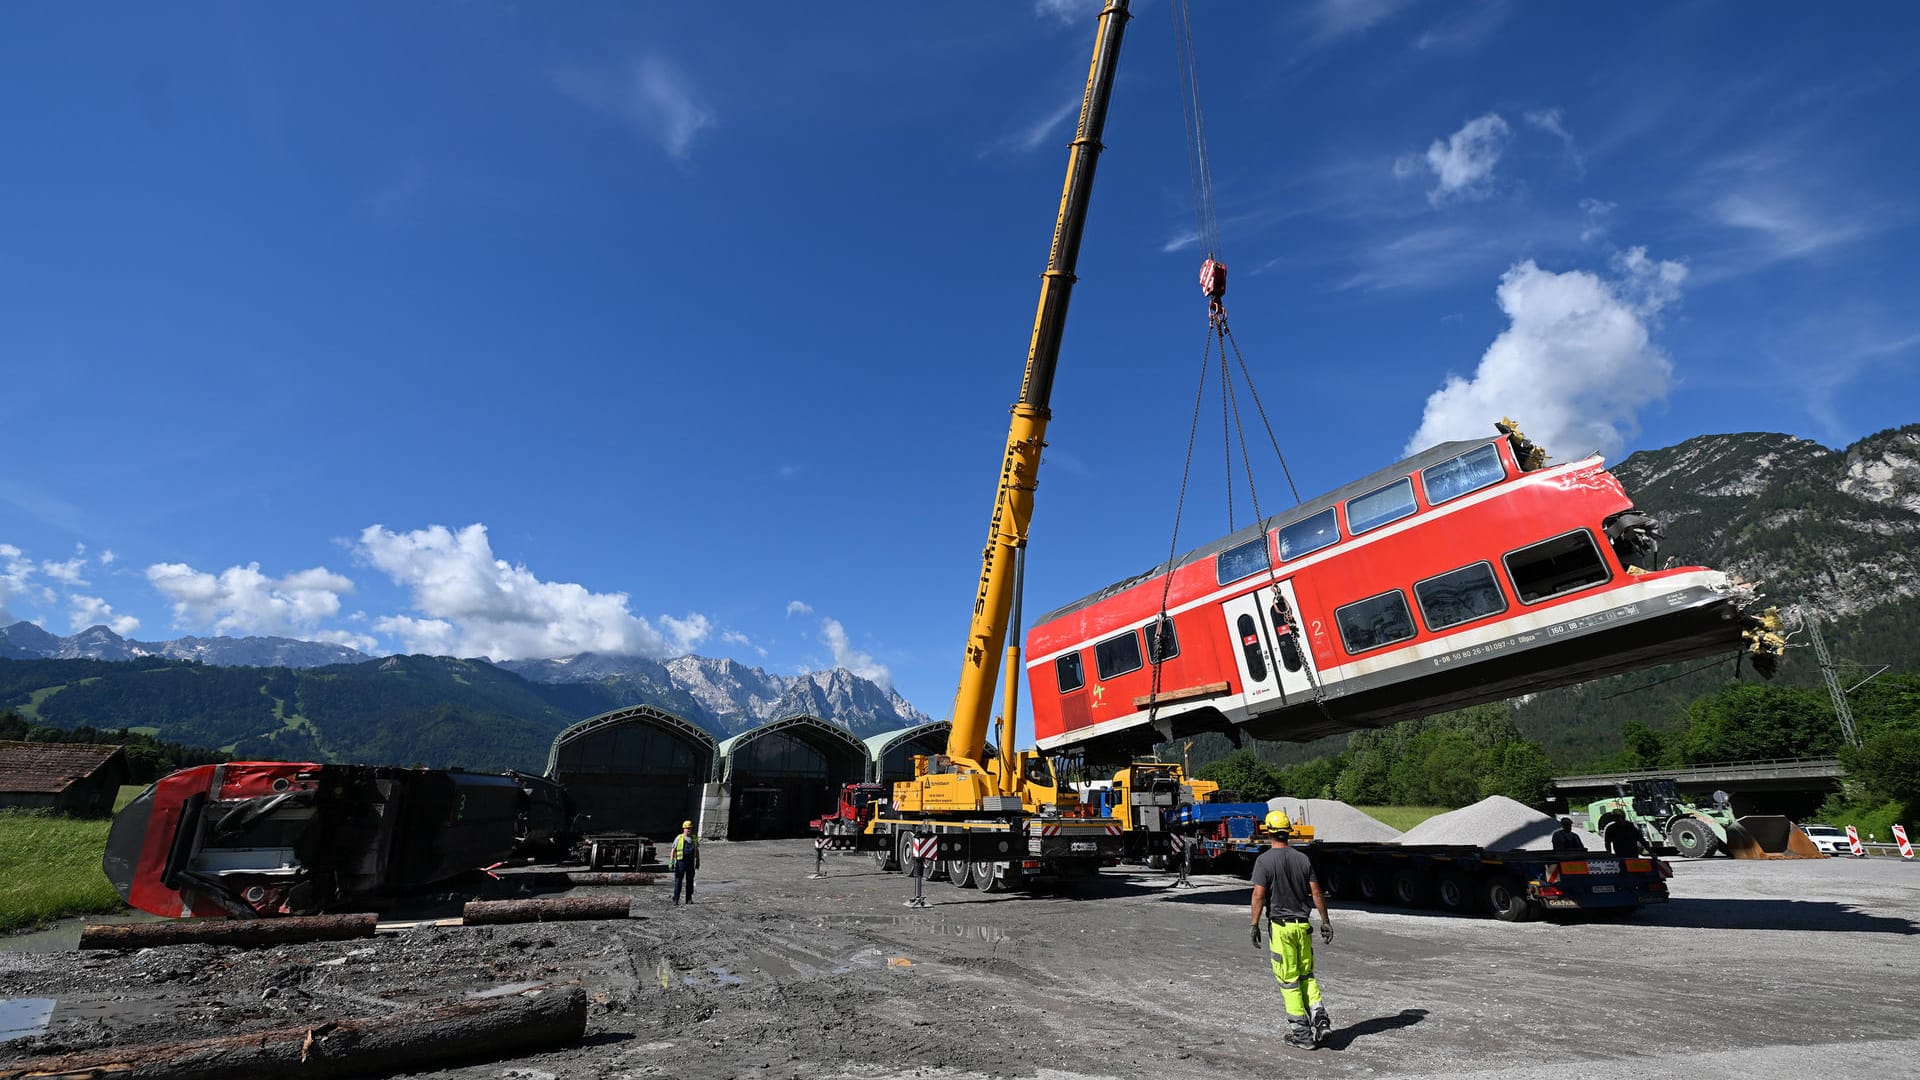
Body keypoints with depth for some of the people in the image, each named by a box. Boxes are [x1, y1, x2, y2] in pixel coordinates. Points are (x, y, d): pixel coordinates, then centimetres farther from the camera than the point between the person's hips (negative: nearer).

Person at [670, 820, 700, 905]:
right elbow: (673, 851, -3)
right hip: (680, 862, -4)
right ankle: (675, 900, 4)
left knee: (690, 881, 7)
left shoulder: (694, 838, 9)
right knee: (678, 881, -2)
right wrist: (671, 862, -10)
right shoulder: (678, 838, -3)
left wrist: (697, 862, 14)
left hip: (691, 862, 4)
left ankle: (689, 899, 16)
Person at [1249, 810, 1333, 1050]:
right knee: (1306, 974, 20)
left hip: (1280, 926, -4)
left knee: (1288, 979, 5)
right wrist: (1325, 921, 13)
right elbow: (1316, 893, 3)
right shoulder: (1303, 859, 3)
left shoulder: (1264, 860, -10)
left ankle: (1301, 1031, 9)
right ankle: (1319, 1015, 6)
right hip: (1303, 924, 5)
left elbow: (1259, 894, -15)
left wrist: (1254, 924, -9)